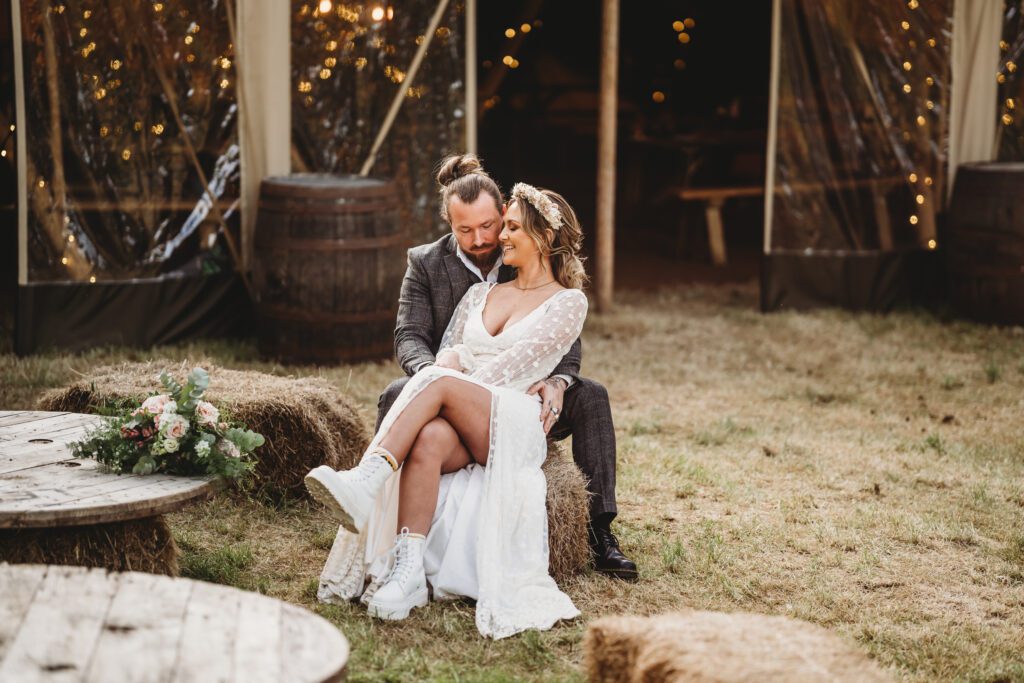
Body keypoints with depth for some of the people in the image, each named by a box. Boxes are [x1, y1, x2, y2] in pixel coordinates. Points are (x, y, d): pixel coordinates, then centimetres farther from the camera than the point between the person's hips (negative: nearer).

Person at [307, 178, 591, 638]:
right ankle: (407, 571, -49)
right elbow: (446, 353, 19)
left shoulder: (568, 302, 9)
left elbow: (520, 361, -4)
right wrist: (450, 359, -6)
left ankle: (365, 483, -51)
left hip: (517, 427, -4)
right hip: (459, 427, 4)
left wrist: (455, 381, -12)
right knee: (429, 439, -36)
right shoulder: (480, 294, 27)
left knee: (438, 382, -34)